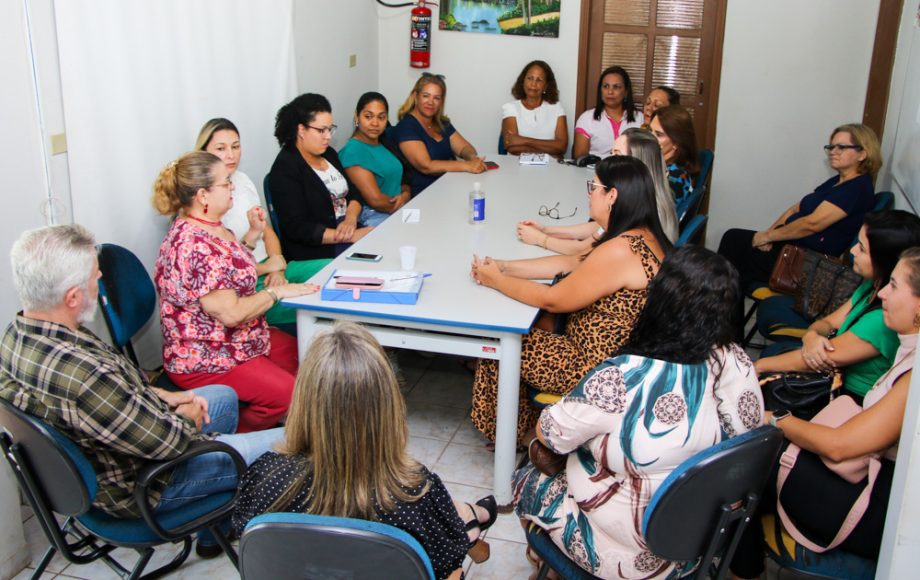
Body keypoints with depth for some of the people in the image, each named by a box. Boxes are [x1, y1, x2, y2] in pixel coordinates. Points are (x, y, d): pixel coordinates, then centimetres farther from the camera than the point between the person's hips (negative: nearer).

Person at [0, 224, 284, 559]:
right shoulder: (79, 375, -40)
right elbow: (167, 442, -28)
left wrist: (163, 396, 0)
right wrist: (186, 417, -7)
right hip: (139, 488, -9)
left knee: (224, 397, 27)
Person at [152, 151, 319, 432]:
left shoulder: (214, 228, 5)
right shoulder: (192, 247, -27)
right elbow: (231, 313, -28)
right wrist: (276, 292, -16)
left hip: (242, 340, 11)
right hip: (203, 361, -10)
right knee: (288, 393, -20)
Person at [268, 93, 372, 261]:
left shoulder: (328, 154, 14)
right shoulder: (285, 168, -10)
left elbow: (353, 193, 16)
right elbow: (297, 228, -16)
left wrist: (351, 219, -9)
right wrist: (351, 236, -22)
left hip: (349, 232, 8)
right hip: (317, 251, -8)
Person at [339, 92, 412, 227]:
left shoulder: (383, 145, 16)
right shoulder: (353, 151, -10)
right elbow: (376, 201, -17)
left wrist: (405, 195, -7)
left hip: (401, 210, 9)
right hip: (375, 217, -8)